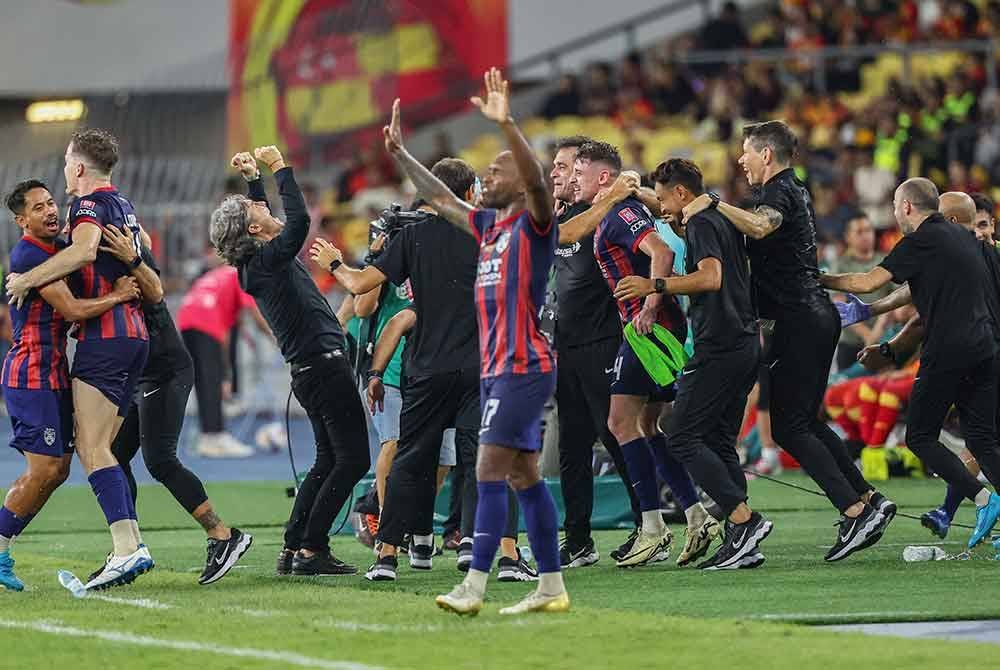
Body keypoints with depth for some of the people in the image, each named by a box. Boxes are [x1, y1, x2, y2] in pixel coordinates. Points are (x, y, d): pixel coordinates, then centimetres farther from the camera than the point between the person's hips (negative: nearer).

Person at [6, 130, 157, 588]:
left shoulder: (89, 203, -7)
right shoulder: (123, 206, 20)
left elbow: (84, 249, -28)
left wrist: (28, 279, -20)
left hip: (104, 337, -9)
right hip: (134, 335, 9)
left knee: (93, 450, -13)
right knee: (94, 447, 11)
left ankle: (127, 550, -23)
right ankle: (132, 546, 4)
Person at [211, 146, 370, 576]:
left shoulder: (257, 262, 10)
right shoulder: (269, 260, -15)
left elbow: (272, 221, 29)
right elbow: (298, 219, -29)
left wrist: (253, 177, 21)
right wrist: (279, 168, -19)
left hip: (310, 373, 10)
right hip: (325, 365, -10)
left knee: (328, 461, 15)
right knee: (353, 459, -8)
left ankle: (293, 549, 12)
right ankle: (312, 550, -11)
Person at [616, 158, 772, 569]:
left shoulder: (701, 224, -9)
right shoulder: (723, 220, 20)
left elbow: (711, 277, -24)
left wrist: (655, 286, -22)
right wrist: (680, 230, 31)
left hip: (718, 347, -10)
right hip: (745, 343, 10)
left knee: (683, 438, -8)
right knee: (720, 442, 11)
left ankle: (744, 519, -16)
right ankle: (741, 545, 5)